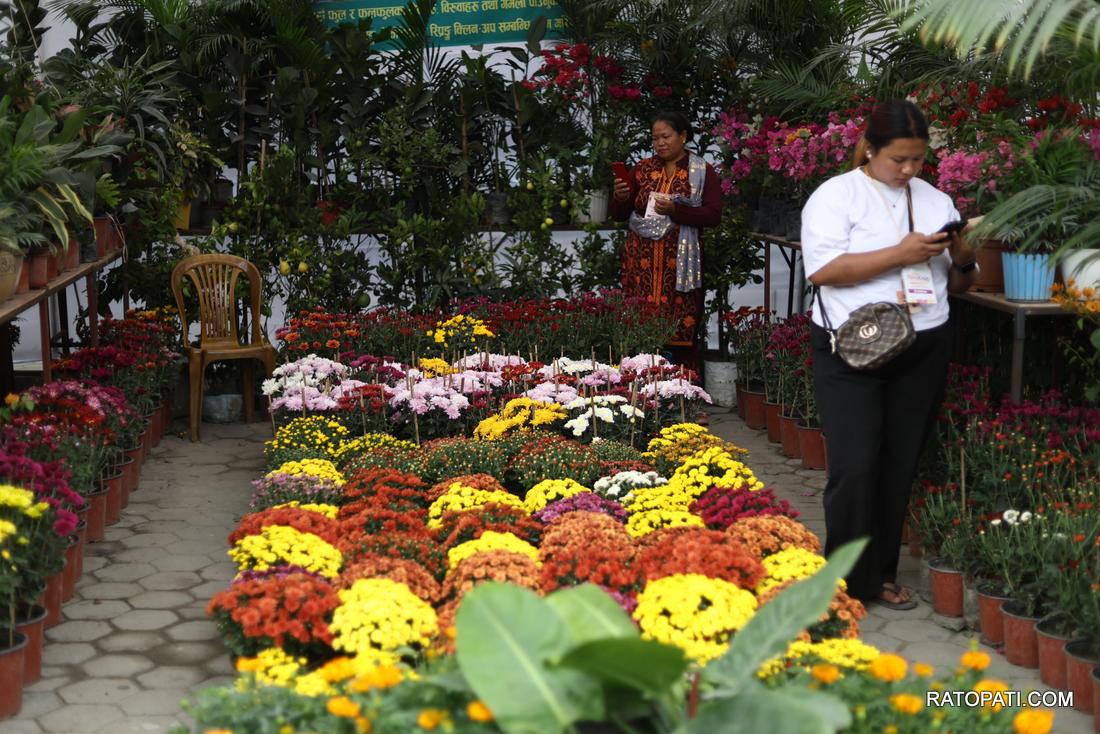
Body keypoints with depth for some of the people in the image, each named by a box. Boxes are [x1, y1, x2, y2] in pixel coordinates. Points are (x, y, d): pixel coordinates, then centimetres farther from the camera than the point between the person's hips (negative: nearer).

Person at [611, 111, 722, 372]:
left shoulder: (703, 172, 4)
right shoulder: (643, 169, 13)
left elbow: (713, 215, -6)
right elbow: (619, 214, 12)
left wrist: (675, 210, -17)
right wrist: (620, 198, -10)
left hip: (680, 261, -3)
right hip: (642, 260, 3)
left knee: (681, 328, -5)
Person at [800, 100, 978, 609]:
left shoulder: (936, 200, 14)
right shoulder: (837, 196, -2)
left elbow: (956, 285, 18)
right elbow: (821, 269, -17)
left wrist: (962, 259, -4)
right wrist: (901, 254, -17)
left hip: (924, 352, 5)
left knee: (900, 469, 9)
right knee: (854, 468, -8)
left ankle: (881, 574, 21)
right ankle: (846, 582, 4)